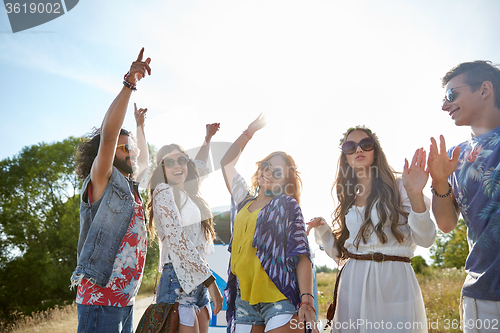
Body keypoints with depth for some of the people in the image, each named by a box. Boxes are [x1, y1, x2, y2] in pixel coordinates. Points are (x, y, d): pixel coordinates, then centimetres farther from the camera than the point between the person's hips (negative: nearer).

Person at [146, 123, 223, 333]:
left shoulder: (189, 194, 17)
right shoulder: (163, 191, -6)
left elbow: (200, 166, 40)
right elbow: (177, 240, -16)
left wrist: (208, 138, 50)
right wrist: (210, 280, -17)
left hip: (199, 282, 8)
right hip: (178, 281, -8)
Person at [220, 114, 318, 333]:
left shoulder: (287, 205, 3)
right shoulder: (244, 202, 18)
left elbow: (301, 255, -6)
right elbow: (226, 163, 26)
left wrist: (307, 301, -17)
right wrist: (250, 131, 26)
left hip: (280, 298, -4)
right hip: (244, 300, 5)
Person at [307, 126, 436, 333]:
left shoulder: (397, 188, 0)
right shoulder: (347, 199, 12)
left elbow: (425, 239, -11)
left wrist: (415, 195, -23)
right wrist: (321, 230, -1)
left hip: (393, 284, -3)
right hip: (353, 284, 4)